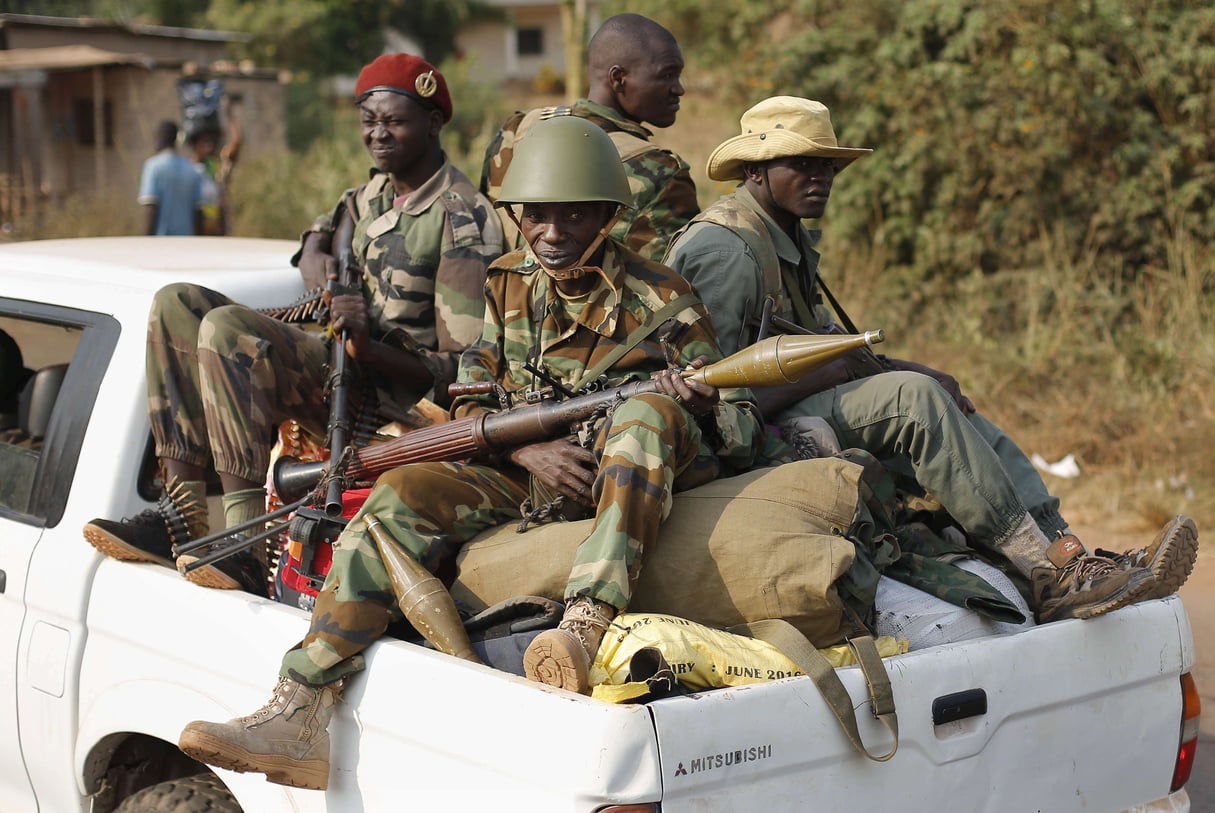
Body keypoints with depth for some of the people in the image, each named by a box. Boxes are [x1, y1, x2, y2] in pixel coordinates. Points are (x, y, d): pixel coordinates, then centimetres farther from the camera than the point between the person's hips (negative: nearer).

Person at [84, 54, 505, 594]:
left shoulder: (461, 217, -11)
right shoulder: (375, 192, 13)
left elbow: (464, 369, -16)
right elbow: (328, 225, 37)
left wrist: (369, 348, -31)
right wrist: (314, 253, 11)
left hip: (399, 398, -9)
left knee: (227, 330, -28)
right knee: (177, 305, 4)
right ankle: (183, 512, -7)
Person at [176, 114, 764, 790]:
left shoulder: (660, 300, -1)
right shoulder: (507, 285, 11)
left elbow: (743, 430, -1)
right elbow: (472, 403, 7)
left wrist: (702, 405, -26)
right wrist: (529, 453, -14)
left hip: (631, 480, -4)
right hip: (525, 475, 4)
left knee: (649, 410, -34)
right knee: (405, 492, -21)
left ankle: (587, 625, -50)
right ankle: (302, 716, -30)